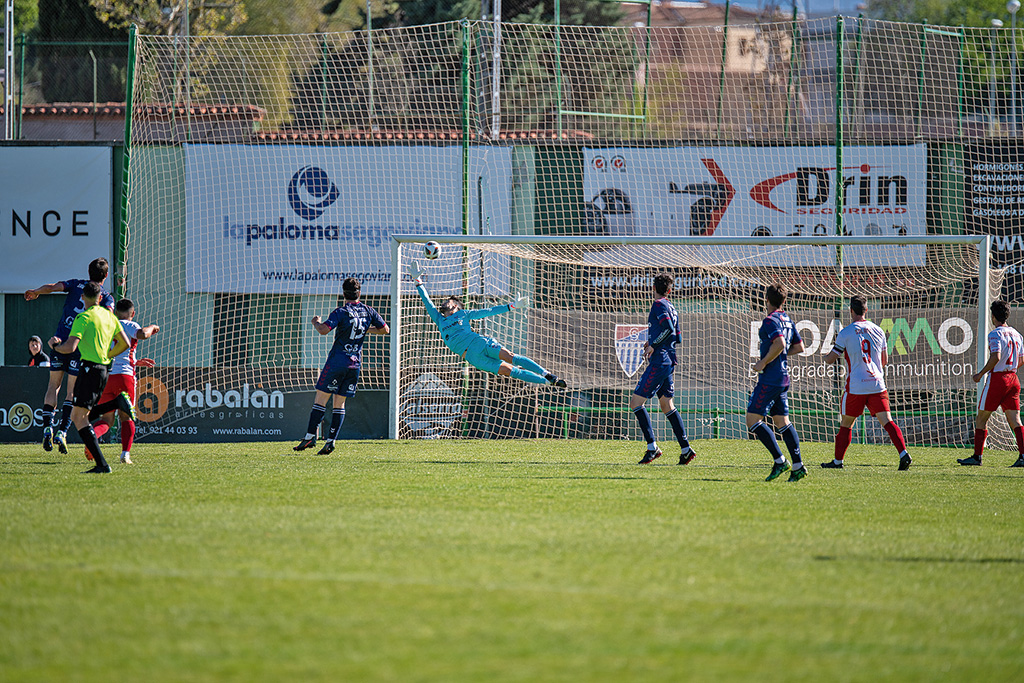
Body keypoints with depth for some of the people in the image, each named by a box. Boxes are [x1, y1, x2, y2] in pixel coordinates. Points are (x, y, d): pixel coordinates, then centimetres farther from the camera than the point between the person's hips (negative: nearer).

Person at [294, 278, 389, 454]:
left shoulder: (341, 312, -11)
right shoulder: (368, 311, 4)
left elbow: (324, 330, -22)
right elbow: (385, 329, 13)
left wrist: (315, 322, 0)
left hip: (337, 360, -5)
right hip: (355, 363, 5)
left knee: (320, 399, -1)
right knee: (340, 403, 9)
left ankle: (310, 436, -7)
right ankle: (331, 441, 3)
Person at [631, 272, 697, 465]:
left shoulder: (659, 305, -10)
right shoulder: (671, 307, 16)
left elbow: (668, 328, -24)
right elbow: (676, 337, 21)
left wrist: (653, 346, -17)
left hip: (658, 362, -9)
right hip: (669, 362, 9)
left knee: (636, 403, -7)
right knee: (667, 405, 14)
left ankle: (652, 447, -12)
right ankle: (686, 449, 10)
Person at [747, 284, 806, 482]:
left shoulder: (771, 320, -13)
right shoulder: (787, 320, 14)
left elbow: (779, 344, -27)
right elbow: (799, 347, 21)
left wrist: (763, 362, -17)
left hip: (770, 378, -9)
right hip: (783, 378, 9)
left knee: (753, 420, -6)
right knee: (783, 422, 11)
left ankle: (779, 460, -12)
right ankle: (798, 467, 5)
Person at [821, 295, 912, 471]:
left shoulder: (846, 333, -5)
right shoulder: (878, 331, 7)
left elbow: (829, 360, 1)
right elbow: (885, 361, 17)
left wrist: (833, 350, 23)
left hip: (855, 387, -3)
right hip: (877, 385, 3)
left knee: (846, 425, 12)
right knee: (887, 421, -4)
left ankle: (838, 461, 20)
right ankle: (904, 454, -21)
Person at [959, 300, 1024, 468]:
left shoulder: (995, 334, -12)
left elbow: (996, 357, -23)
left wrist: (981, 374, -13)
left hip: (997, 378, -7)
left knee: (981, 419, 4)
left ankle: (977, 456, 5)